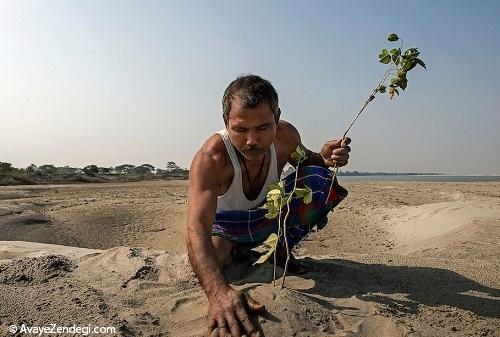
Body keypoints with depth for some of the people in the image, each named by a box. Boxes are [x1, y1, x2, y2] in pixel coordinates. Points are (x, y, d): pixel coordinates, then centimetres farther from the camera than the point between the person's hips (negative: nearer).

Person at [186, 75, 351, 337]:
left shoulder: (285, 136, -24)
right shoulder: (209, 159, -38)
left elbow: (304, 161, 1)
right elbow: (196, 228, -48)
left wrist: (324, 158, -25)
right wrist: (218, 291, -65)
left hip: (269, 213, 3)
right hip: (226, 224, -2)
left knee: (321, 180, -17)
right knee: (207, 269, -30)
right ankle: (232, 251, 9)